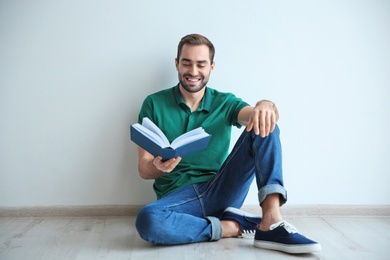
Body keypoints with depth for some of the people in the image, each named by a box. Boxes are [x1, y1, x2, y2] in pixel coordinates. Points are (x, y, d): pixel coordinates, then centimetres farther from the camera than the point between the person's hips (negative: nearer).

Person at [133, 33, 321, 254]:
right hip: (177, 197, -1)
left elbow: (257, 115, -12)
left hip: (221, 192, 2)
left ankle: (271, 222, -30)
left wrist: (265, 106, -37)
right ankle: (234, 227, -16)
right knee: (147, 220, -37)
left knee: (264, 126, -16)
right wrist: (158, 166, -25)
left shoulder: (225, 103, 8)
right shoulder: (154, 104, 3)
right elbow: (144, 169, -1)